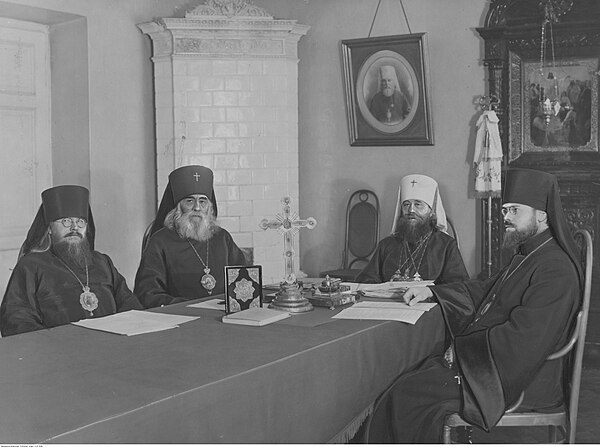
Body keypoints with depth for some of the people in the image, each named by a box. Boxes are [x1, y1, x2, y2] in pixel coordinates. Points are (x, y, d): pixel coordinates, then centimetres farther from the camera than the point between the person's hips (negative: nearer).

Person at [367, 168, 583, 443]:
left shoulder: (556, 270, -20)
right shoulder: (529, 256, 13)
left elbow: (522, 337, -27)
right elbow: (484, 290, 25)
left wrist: (462, 348, -17)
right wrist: (432, 292, 13)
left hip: (518, 379, -10)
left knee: (408, 394, -13)